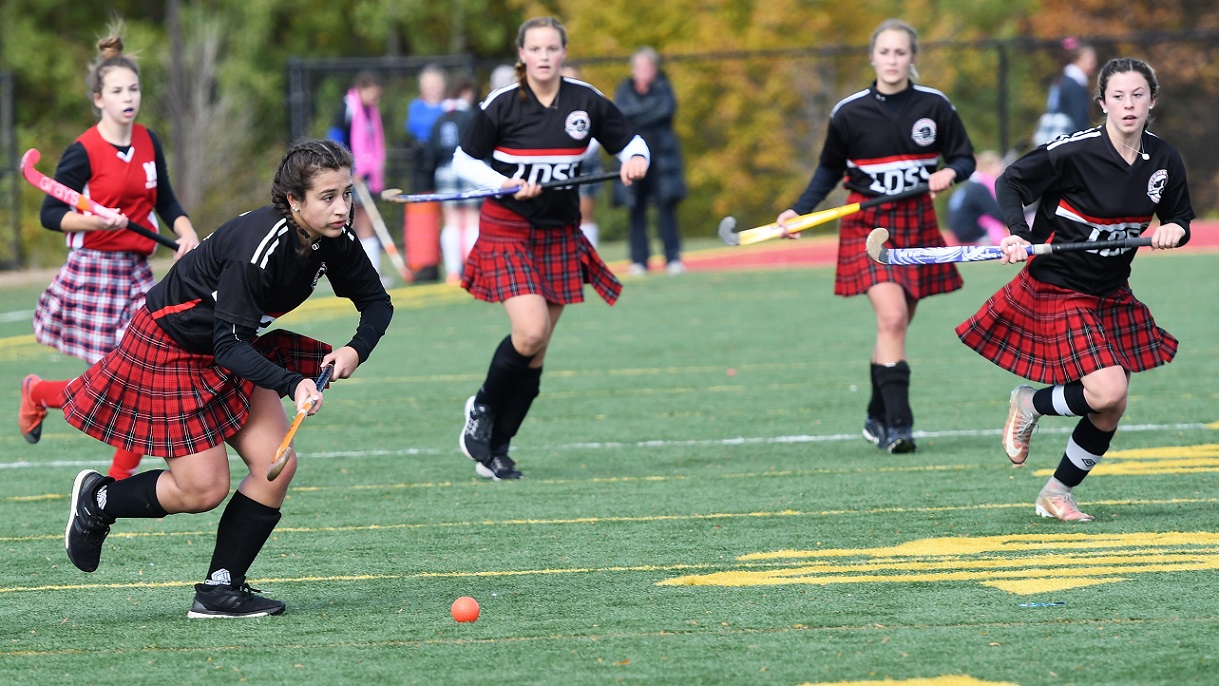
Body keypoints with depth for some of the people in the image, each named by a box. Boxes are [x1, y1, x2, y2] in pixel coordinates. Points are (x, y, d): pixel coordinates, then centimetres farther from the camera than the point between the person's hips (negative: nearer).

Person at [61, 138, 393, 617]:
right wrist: (293, 384, -45)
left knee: (277, 466, -7)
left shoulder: (334, 237, -12)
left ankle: (220, 591, 2)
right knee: (203, 490, -8)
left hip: (235, 349, 8)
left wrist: (356, 350, -18)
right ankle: (98, 499, 19)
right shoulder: (258, 246, -35)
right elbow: (230, 344, -33)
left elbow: (376, 302, 2)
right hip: (171, 349, -8)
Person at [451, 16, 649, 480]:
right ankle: (483, 408, 7)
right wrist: (504, 183, -18)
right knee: (530, 331, -20)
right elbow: (464, 161, -1)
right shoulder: (500, 106, -9)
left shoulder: (587, 102, -2)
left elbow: (631, 143, 7)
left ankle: (496, 450, 14)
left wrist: (635, 159, -16)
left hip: (560, 236, 3)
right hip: (506, 231, -3)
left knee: (537, 349, 4)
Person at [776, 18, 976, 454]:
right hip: (867, 224, -2)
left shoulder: (935, 106, -1)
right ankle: (898, 423, -20)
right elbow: (830, 171, 10)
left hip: (917, 223, 2)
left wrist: (949, 173, -18)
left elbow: (965, 160, 5)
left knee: (896, 326, 8)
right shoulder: (849, 113, -3)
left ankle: (878, 419, 25)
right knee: (891, 318, -19)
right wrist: (799, 211, -1)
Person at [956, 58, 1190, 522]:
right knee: (1107, 392, -21)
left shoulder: (1164, 161, -3)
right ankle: (1032, 404, 9)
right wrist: (1019, 235, -26)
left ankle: (1057, 493, 23)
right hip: (1057, 289, -6)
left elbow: (1179, 218, 11)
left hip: (1111, 296, 6)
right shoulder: (1075, 152, -19)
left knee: (1112, 409, 4)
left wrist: (1174, 230, -12)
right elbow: (1011, 182, -11)